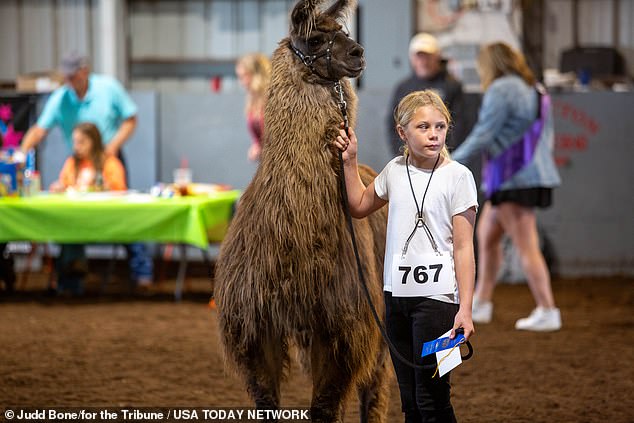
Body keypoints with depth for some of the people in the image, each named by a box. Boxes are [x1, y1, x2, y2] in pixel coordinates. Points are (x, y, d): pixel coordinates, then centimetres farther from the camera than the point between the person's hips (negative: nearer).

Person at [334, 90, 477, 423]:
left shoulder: (457, 176, -7)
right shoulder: (395, 170, 8)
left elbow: (463, 248, -9)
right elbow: (360, 207, 28)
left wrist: (465, 308, -14)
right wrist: (350, 161, 18)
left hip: (436, 296, -5)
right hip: (397, 294, 5)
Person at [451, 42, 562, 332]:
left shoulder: (500, 91, -12)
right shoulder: (535, 91, 16)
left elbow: (481, 138, -16)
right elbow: (547, 140, 20)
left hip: (513, 180, -10)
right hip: (535, 174, 10)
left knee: (526, 247, -7)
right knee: (485, 235, 18)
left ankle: (548, 312, -6)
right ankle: (480, 303, 24)